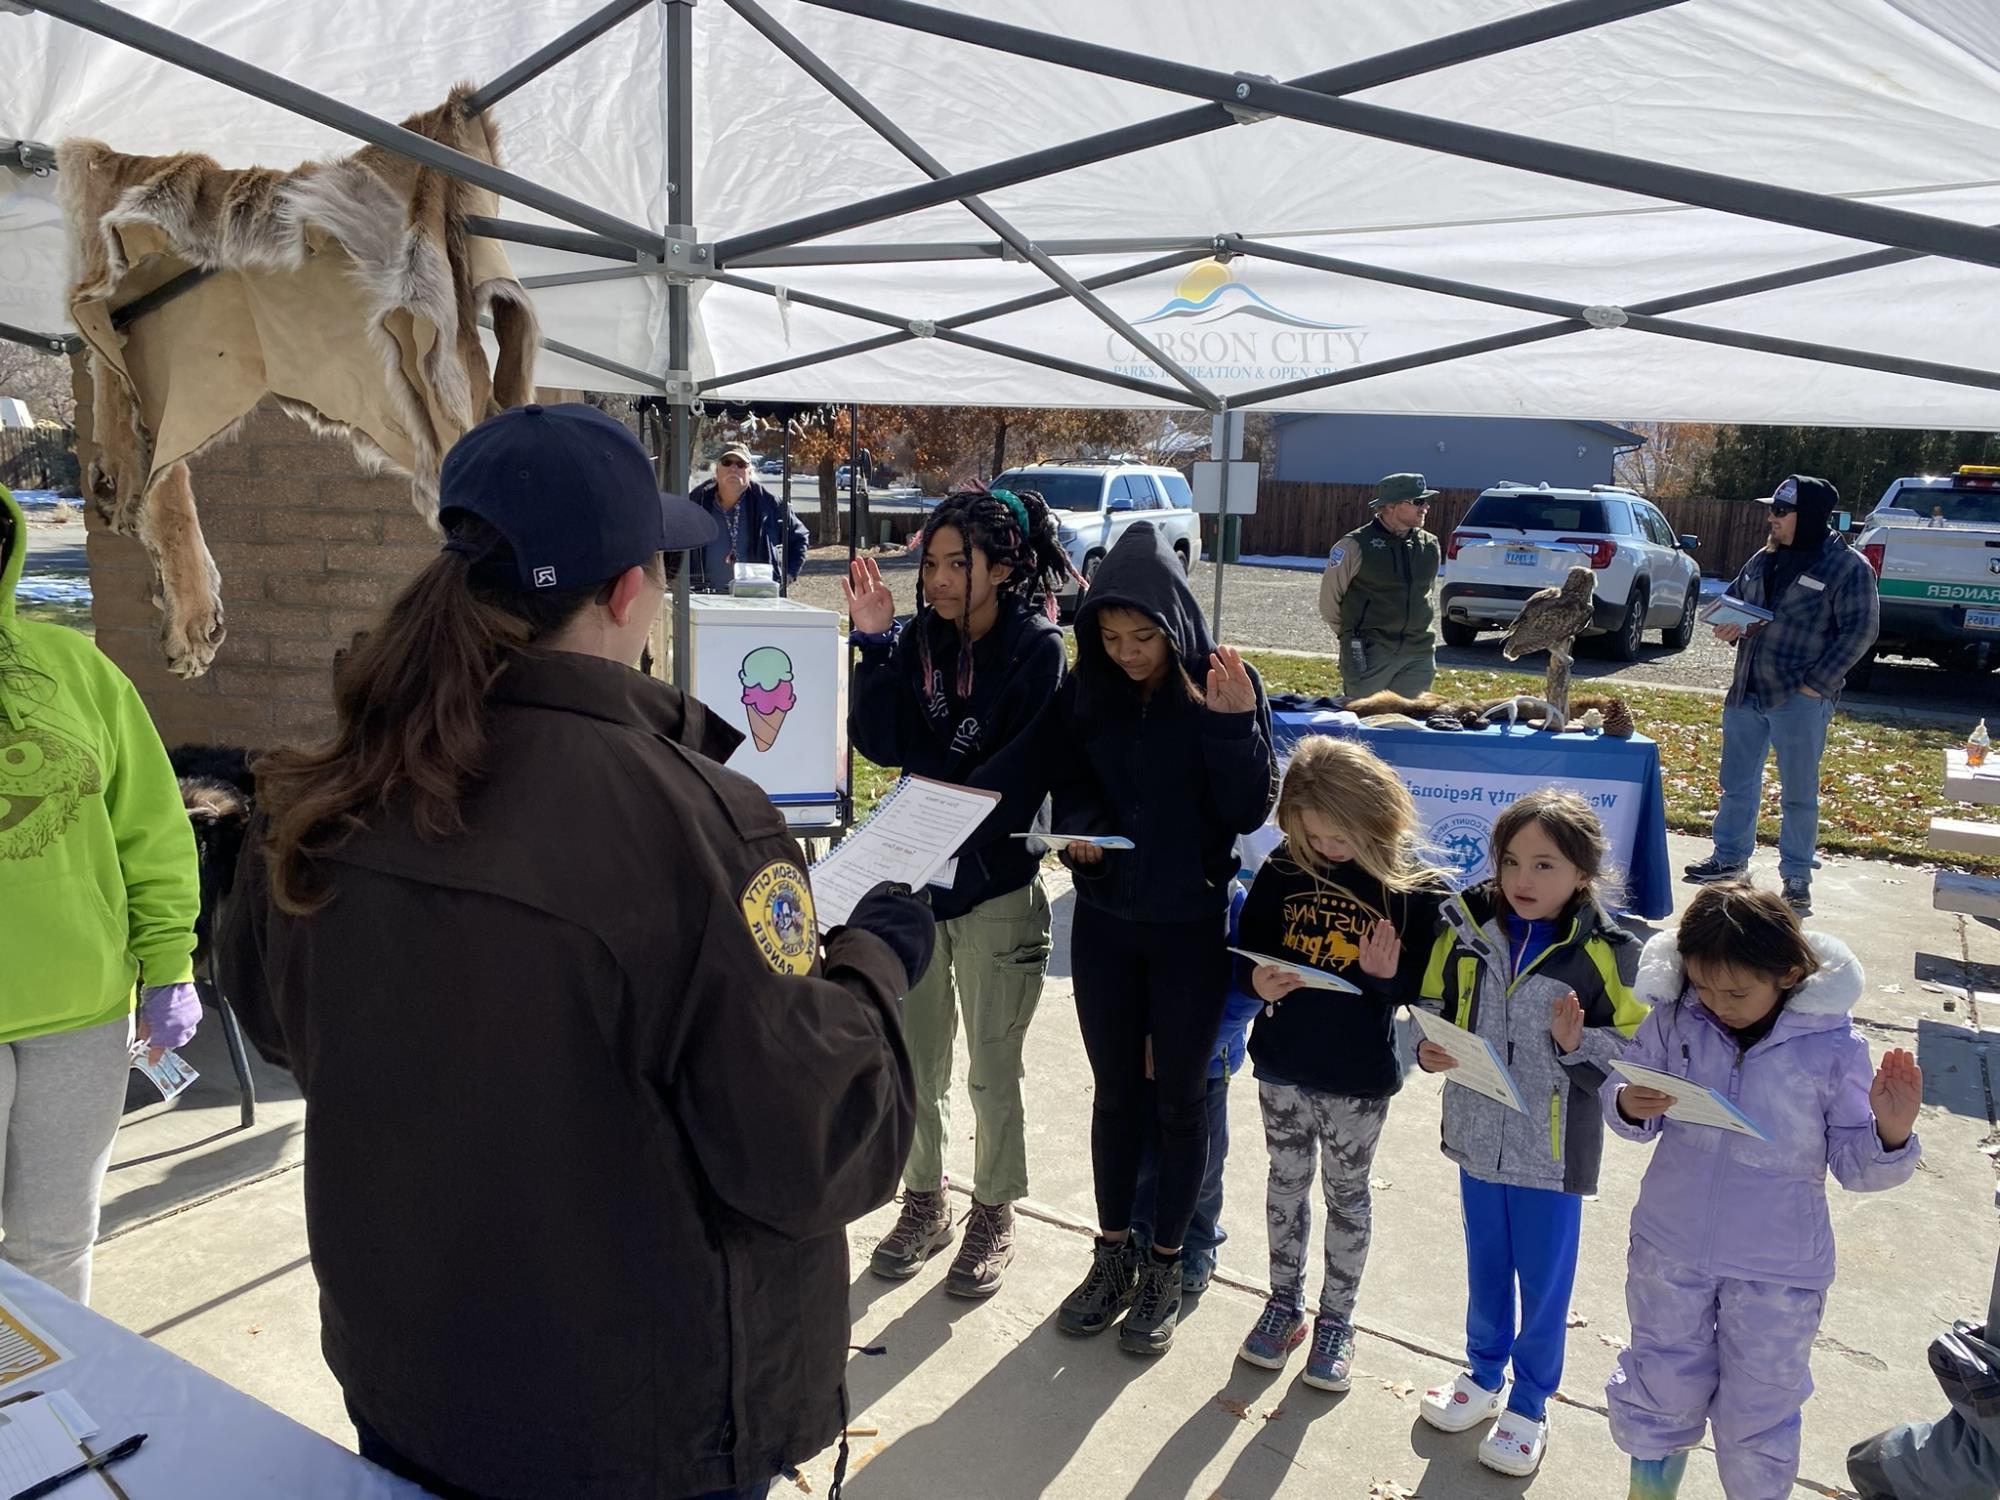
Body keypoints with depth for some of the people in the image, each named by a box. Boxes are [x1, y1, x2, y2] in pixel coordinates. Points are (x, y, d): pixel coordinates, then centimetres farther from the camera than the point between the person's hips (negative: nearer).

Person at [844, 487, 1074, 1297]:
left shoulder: (1038, 649, -11)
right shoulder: (920, 638, 0)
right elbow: (880, 744, -11)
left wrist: (926, 763, -11)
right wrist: (876, 642, -18)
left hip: (997, 885, -4)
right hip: (914, 874, 4)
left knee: (992, 1074, 10)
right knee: (915, 1062, 15)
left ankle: (994, 1215, 31)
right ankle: (924, 1202, 35)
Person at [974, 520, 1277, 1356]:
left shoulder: (1227, 686, -11)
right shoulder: (1086, 690, -4)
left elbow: (1250, 811, -14)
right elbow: (1062, 781, 5)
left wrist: (1234, 724, -28)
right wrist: (1077, 829, -16)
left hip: (1191, 927, -2)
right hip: (1105, 922, 3)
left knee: (1178, 1097, 10)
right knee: (1115, 1091, 14)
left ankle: (1164, 1267, 27)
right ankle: (1113, 1253, 31)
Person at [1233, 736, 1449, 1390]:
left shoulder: (1417, 887, -15)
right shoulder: (1283, 869, -8)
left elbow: (1421, 986, -10)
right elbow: (1247, 949, 1)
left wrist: (1384, 977, -30)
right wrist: (1259, 981, -19)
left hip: (1360, 1076, -2)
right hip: (1282, 1064, 3)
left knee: (1346, 1196, 16)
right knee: (1286, 1183, 18)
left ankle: (1336, 1320, 35)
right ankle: (1284, 1303, 38)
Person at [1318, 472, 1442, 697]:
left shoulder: (1430, 546, 8)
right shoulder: (1356, 545, -10)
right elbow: (1329, 595, 0)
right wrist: (1350, 634, 7)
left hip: (1419, 655, 5)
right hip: (1369, 654, -5)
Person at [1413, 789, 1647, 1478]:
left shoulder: (1604, 952, -16)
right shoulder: (1466, 927, -7)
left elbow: (1635, 1051, -11)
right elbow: (1434, 1007, 5)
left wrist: (1577, 1044, -29)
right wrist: (1428, 1049, -14)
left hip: (1553, 1151, -3)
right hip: (1479, 1134, 3)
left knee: (1544, 1281, 14)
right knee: (1485, 1268, 23)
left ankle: (1529, 1405, 36)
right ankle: (1483, 1376, 46)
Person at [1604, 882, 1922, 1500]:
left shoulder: (1833, 1046, -16)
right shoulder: (1673, 1018, -12)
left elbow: (1854, 1164, -9)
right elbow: (1629, 1106, -1)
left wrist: (1890, 1134, -29)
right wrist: (1629, 1106, -23)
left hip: (1778, 1272, -2)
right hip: (1669, 1248, 2)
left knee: (1758, 1411, 16)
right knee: (1661, 1387, 21)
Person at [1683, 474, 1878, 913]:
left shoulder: (1848, 567, -8)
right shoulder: (1764, 559, 10)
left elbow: (1859, 632, -11)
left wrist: (1815, 684, -16)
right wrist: (1728, 626, -1)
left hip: (1799, 700, -6)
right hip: (1746, 691, 6)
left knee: (1799, 793, 3)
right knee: (1737, 782, 15)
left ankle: (1797, 878, 14)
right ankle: (1729, 858, 30)